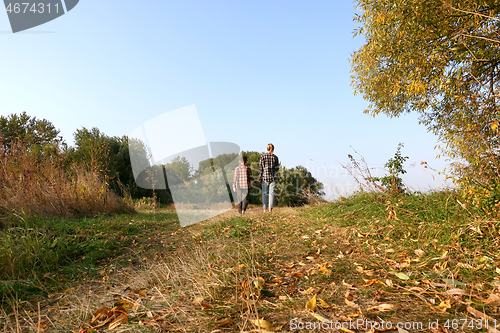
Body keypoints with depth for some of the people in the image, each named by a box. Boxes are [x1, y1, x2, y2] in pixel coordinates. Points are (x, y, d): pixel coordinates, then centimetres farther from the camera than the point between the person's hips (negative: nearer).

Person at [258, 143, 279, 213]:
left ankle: (264, 209, 4)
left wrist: (259, 177, 5)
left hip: (265, 177, 0)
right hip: (273, 177, 0)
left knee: (265, 193, 7)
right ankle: (270, 209, 0)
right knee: (271, 193, 3)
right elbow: (277, 169, 1)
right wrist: (276, 179, 9)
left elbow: (260, 167, -2)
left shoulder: (263, 156, -1)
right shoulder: (275, 157, 0)